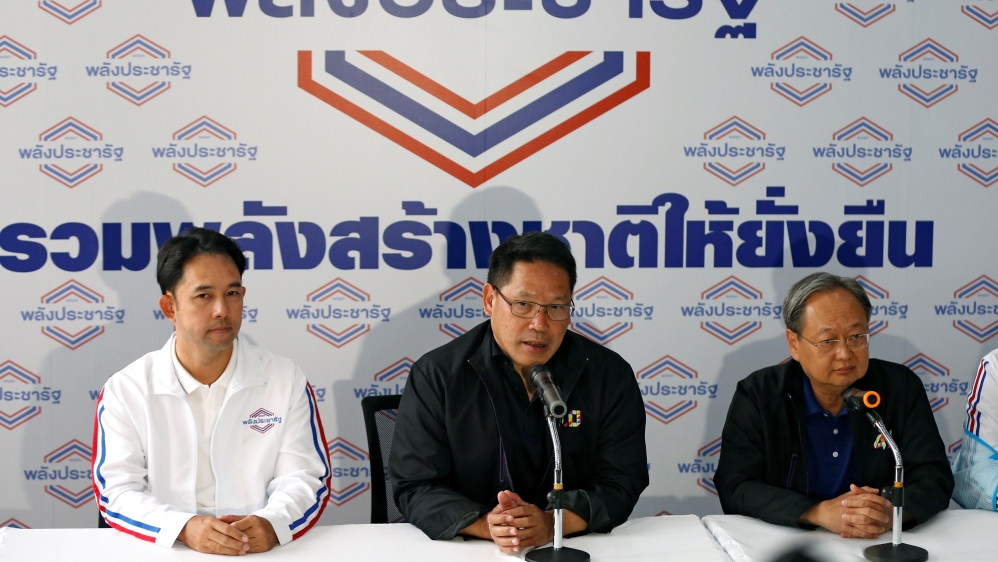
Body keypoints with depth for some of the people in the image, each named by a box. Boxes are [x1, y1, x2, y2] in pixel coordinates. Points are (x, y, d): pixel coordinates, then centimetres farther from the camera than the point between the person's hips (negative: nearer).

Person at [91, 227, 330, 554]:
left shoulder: (286, 380, 6)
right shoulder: (124, 390, 4)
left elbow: (302, 478, 2)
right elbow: (116, 491, -2)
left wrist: (272, 524, -20)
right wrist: (185, 528, -20)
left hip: (262, 553, 1)